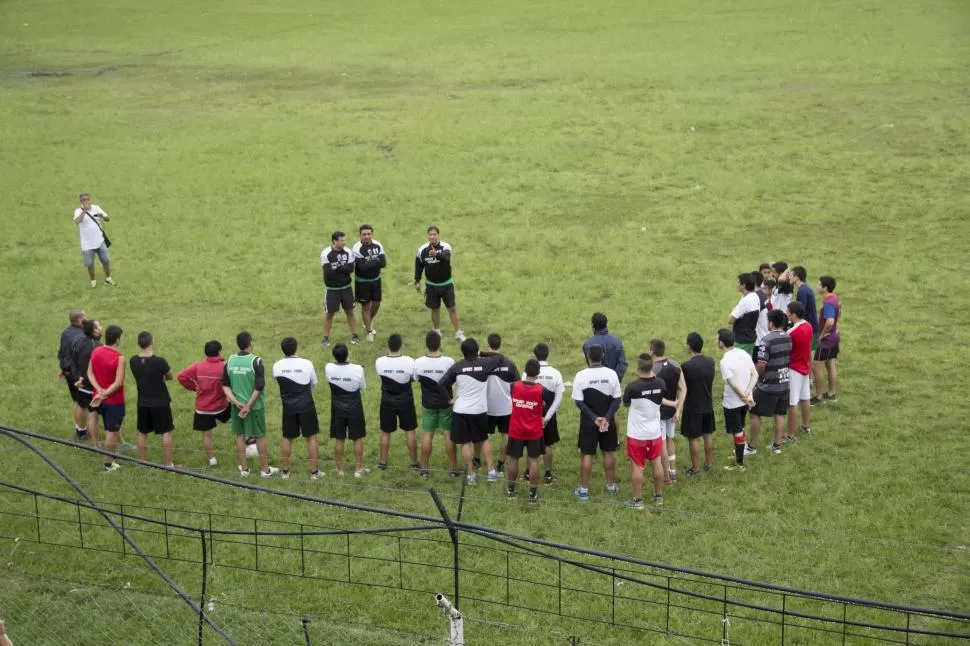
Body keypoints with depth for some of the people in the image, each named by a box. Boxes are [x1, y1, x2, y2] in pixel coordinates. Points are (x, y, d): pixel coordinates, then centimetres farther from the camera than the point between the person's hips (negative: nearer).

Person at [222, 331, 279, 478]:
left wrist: (237, 402, -7)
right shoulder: (255, 361, -16)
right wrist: (248, 406, -14)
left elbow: (225, 385, -2)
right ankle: (265, 469, 17)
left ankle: (244, 469, 22)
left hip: (237, 405, 4)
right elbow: (259, 387, -19)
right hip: (255, 405, -4)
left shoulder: (230, 361, -3)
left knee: (240, 436, 15)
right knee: (260, 436, 9)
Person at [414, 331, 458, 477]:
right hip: (446, 403, -1)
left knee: (427, 434, 11)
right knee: (449, 434, 9)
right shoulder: (448, 362, -22)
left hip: (428, 404, 1)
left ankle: (424, 468, 18)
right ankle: (453, 468, 16)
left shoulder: (418, 362, -17)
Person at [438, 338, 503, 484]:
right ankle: (491, 471, 18)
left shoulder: (457, 367, -9)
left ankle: (471, 474, 10)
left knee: (465, 443, 8)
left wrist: (448, 399, 3)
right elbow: (499, 357, 10)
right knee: (484, 439, 20)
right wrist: (483, 355, 17)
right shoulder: (484, 364, -8)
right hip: (480, 410, 1)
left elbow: (441, 384, -11)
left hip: (461, 410, -1)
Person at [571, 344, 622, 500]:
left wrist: (594, 418, -13)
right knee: (608, 452, 17)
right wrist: (607, 418, -11)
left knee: (586, 455, 5)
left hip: (588, 422, -2)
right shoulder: (611, 374, -8)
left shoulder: (581, 375, -13)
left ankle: (584, 490, 9)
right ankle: (611, 485, 29)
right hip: (608, 421, 2)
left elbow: (579, 401, -13)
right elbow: (616, 399, -8)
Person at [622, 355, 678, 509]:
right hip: (655, 432, 4)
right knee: (657, 463, 17)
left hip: (637, 434, -4)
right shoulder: (660, 384, -11)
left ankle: (637, 500, 13)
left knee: (637, 466, 6)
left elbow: (626, 404, -4)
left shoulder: (632, 387, -23)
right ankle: (659, 496, 28)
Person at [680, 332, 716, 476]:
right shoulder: (710, 362, -6)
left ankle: (696, 468, 14)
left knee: (693, 438, 6)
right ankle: (709, 464, 31)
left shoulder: (686, 366, -23)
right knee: (708, 435, 19)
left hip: (692, 407, -5)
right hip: (708, 405, 6)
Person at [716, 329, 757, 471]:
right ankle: (739, 454, 41)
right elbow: (755, 375, -2)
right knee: (740, 429, 25)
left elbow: (734, 384, -26)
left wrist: (745, 398, -15)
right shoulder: (744, 354, -2)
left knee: (737, 432, 7)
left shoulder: (725, 361, -24)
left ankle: (739, 463, 18)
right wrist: (747, 393, -10)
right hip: (744, 401, 7)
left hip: (732, 403, -7)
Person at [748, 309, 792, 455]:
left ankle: (752, 446, 12)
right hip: (784, 384, 6)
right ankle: (777, 445, 19)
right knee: (780, 414, 14)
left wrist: (754, 377, -5)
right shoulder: (788, 338, 1)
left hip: (768, 386, -6)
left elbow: (761, 365, -21)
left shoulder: (767, 340, -20)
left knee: (755, 414, 6)